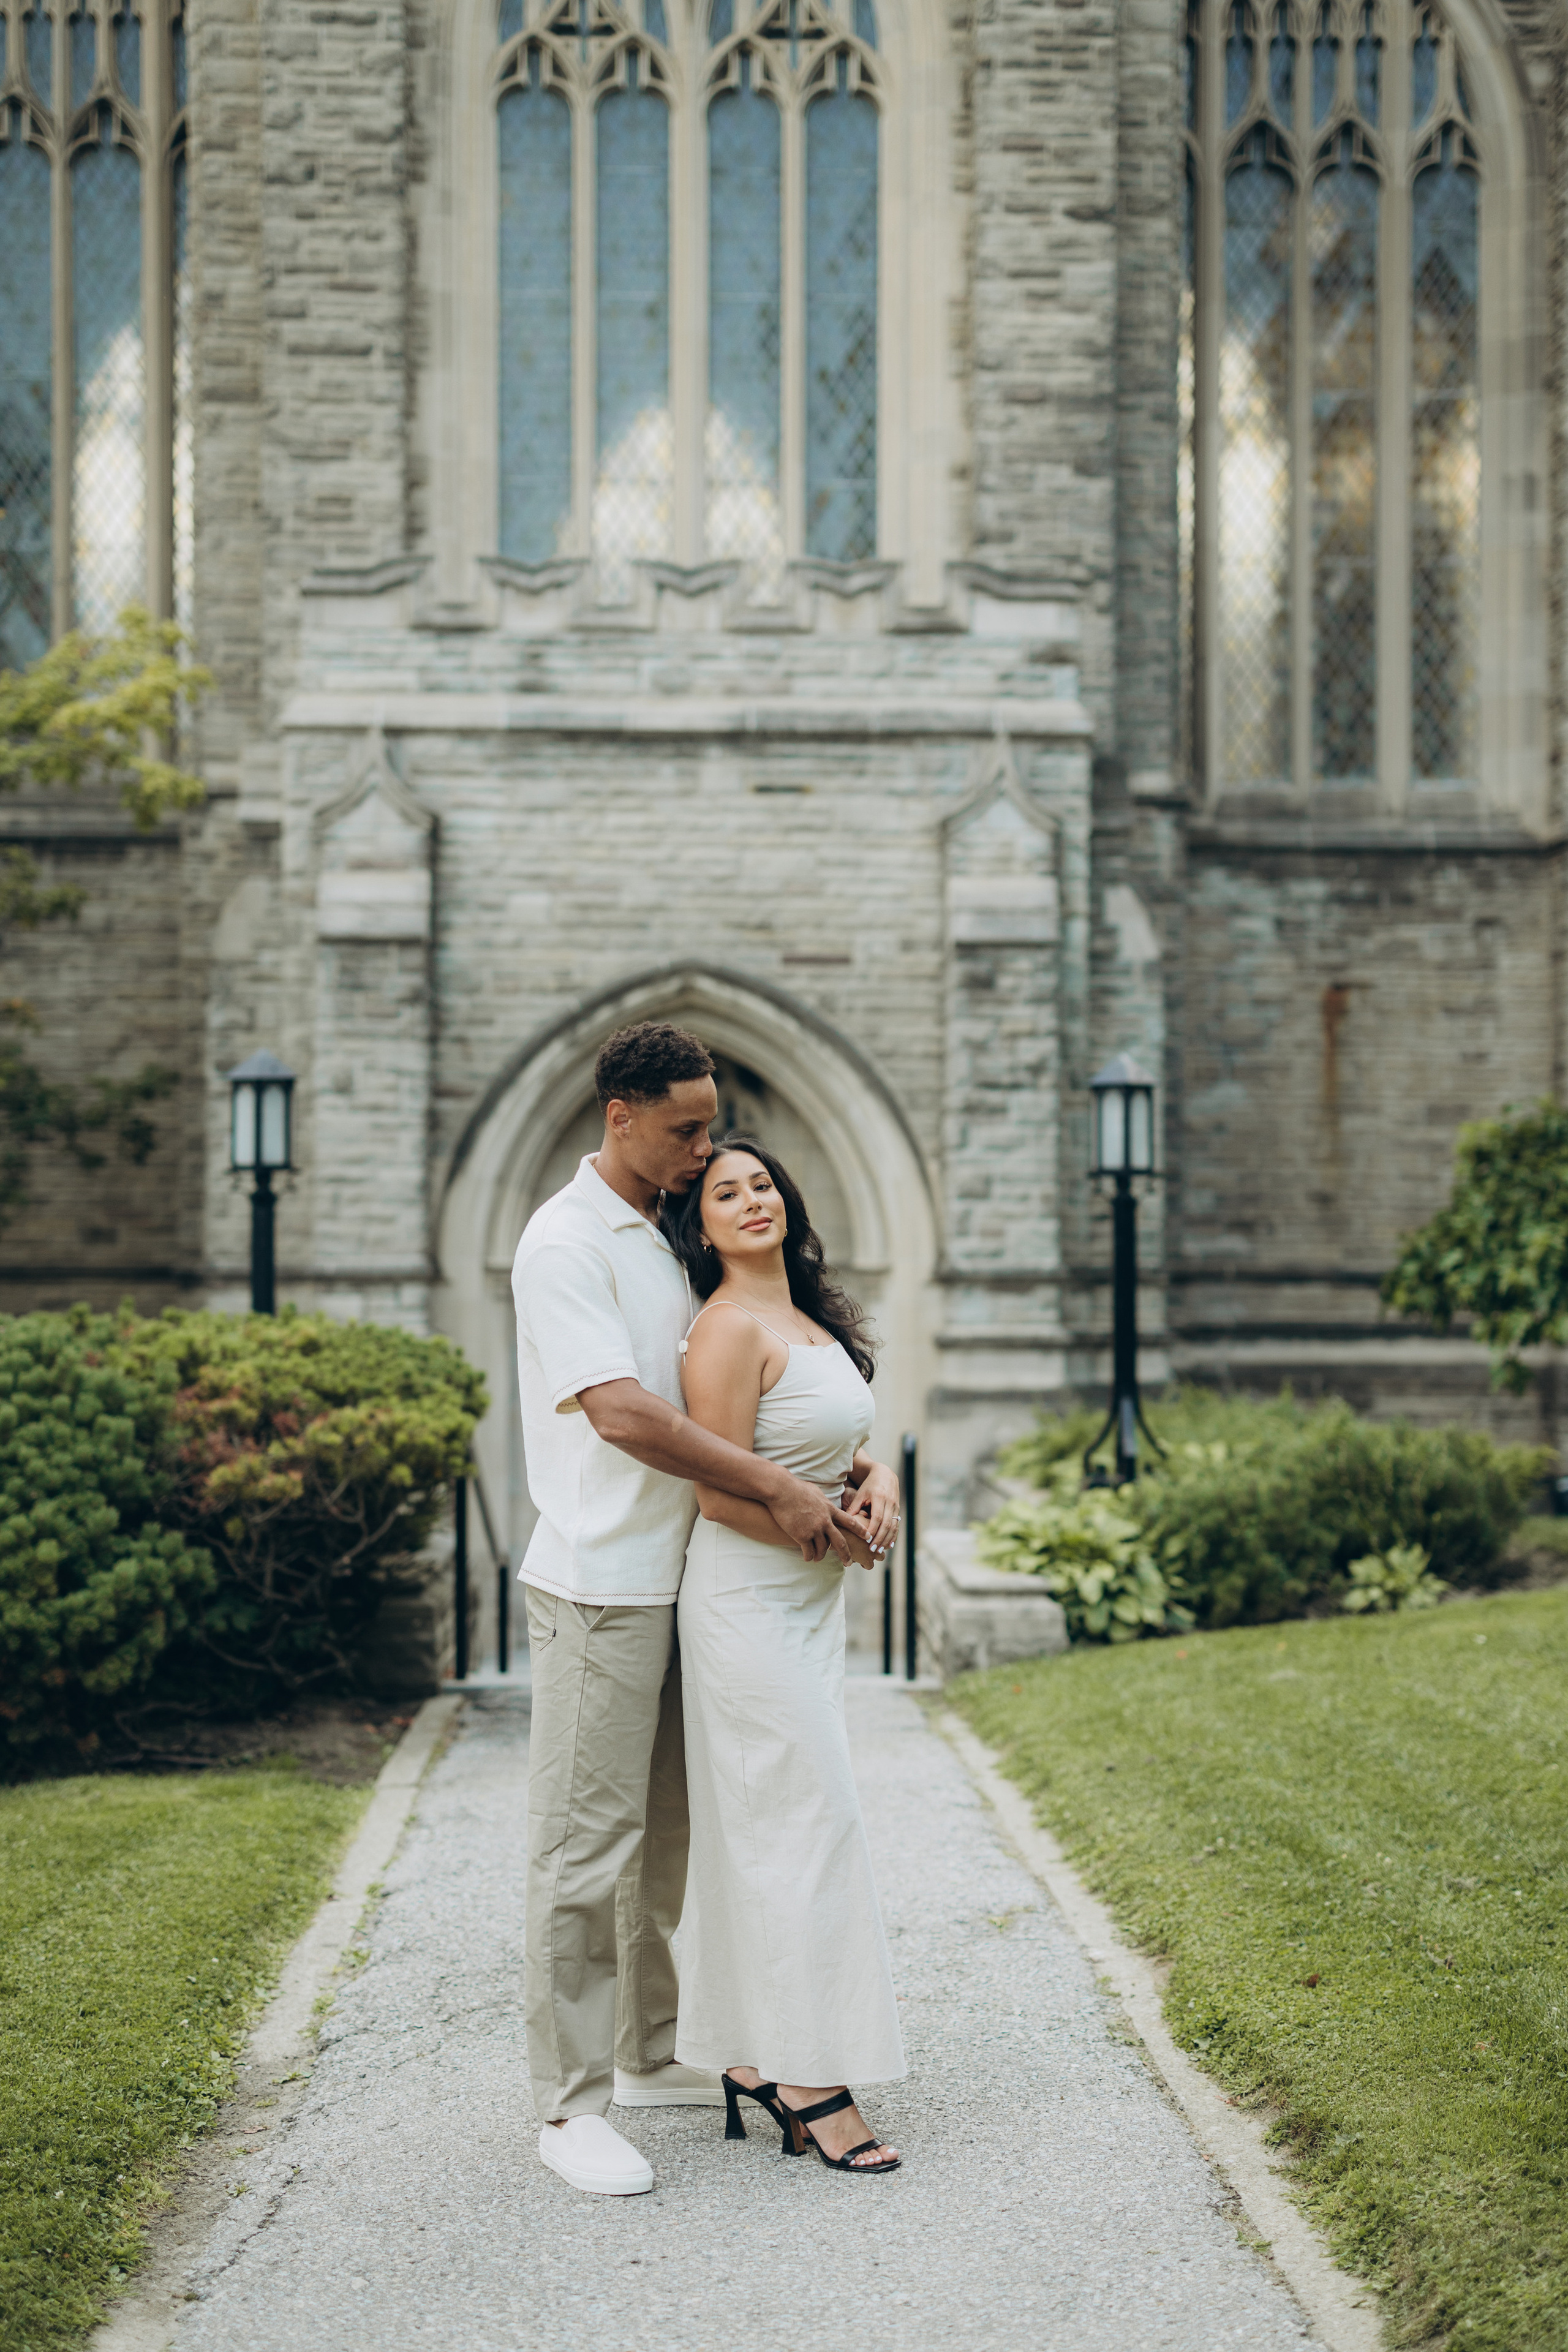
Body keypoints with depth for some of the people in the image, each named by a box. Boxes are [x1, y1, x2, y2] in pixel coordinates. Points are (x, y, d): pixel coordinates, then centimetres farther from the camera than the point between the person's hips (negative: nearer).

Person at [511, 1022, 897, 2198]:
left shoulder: (666, 1239, 15)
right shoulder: (565, 1243, -12)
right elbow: (623, 1414, -21)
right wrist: (776, 1488, -20)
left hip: (677, 1580, 9)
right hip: (599, 1584, -9)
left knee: (664, 1836, 16)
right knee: (588, 1848, -3)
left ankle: (650, 2055, 29)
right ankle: (572, 2104, 5)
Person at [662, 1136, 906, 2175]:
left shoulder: (812, 1318, 13)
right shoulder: (730, 1327, -15)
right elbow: (719, 1491, -19)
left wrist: (875, 1479, 2)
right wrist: (836, 1537, -10)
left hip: (809, 1602, 9)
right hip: (751, 1600, -9)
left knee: (761, 1830, 11)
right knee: (807, 1825, -6)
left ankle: (750, 2060, 19)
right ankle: (810, 2081, 2)